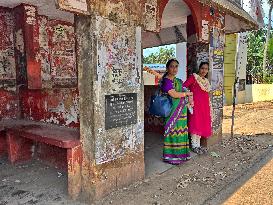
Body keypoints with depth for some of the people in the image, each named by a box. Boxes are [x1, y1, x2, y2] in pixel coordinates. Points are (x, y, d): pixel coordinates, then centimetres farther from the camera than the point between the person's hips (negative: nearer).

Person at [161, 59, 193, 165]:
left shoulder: (178, 80, 16)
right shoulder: (166, 81, -9)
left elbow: (185, 91, 26)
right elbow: (174, 94, -17)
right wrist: (186, 93, -3)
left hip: (181, 110, 8)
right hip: (172, 110, -8)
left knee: (181, 131, 11)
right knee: (173, 131, -4)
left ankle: (180, 153, 23)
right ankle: (170, 156, 7)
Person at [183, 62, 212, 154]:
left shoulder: (206, 81, 15)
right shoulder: (194, 77, -6)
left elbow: (206, 95, 18)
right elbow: (183, 87, -16)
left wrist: (209, 107, 16)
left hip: (204, 106, 7)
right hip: (195, 104, -7)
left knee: (202, 124, 10)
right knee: (195, 124, -2)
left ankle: (198, 144, 22)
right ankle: (194, 146, 9)